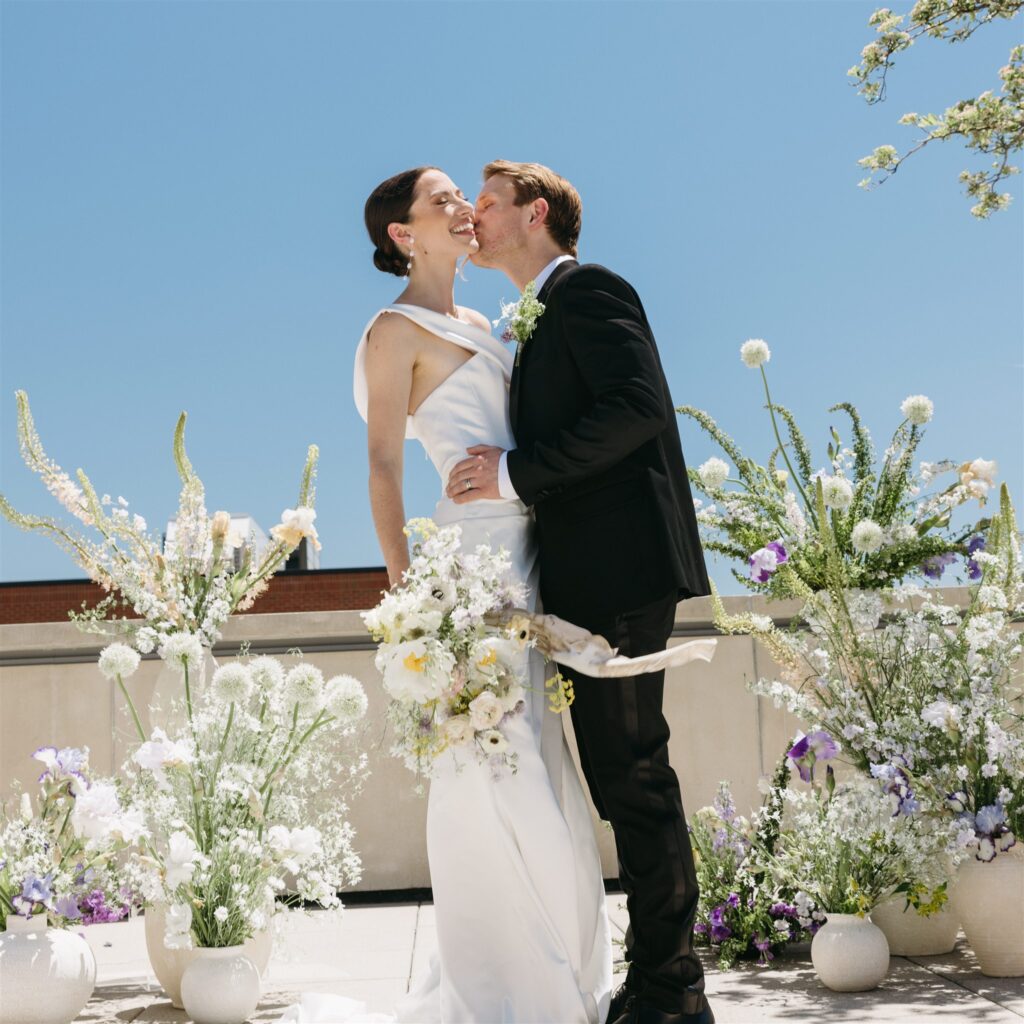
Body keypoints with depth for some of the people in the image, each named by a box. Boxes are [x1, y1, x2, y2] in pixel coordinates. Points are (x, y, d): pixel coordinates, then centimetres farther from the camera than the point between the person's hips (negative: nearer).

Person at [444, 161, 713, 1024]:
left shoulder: (586, 290, -5)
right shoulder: (545, 316, 25)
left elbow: (637, 404, -19)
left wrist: (517, 472, -19)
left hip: (619, 566, -10)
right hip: (593, 577, 10)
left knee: (630, 772, -8)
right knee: (624, 774, 11)